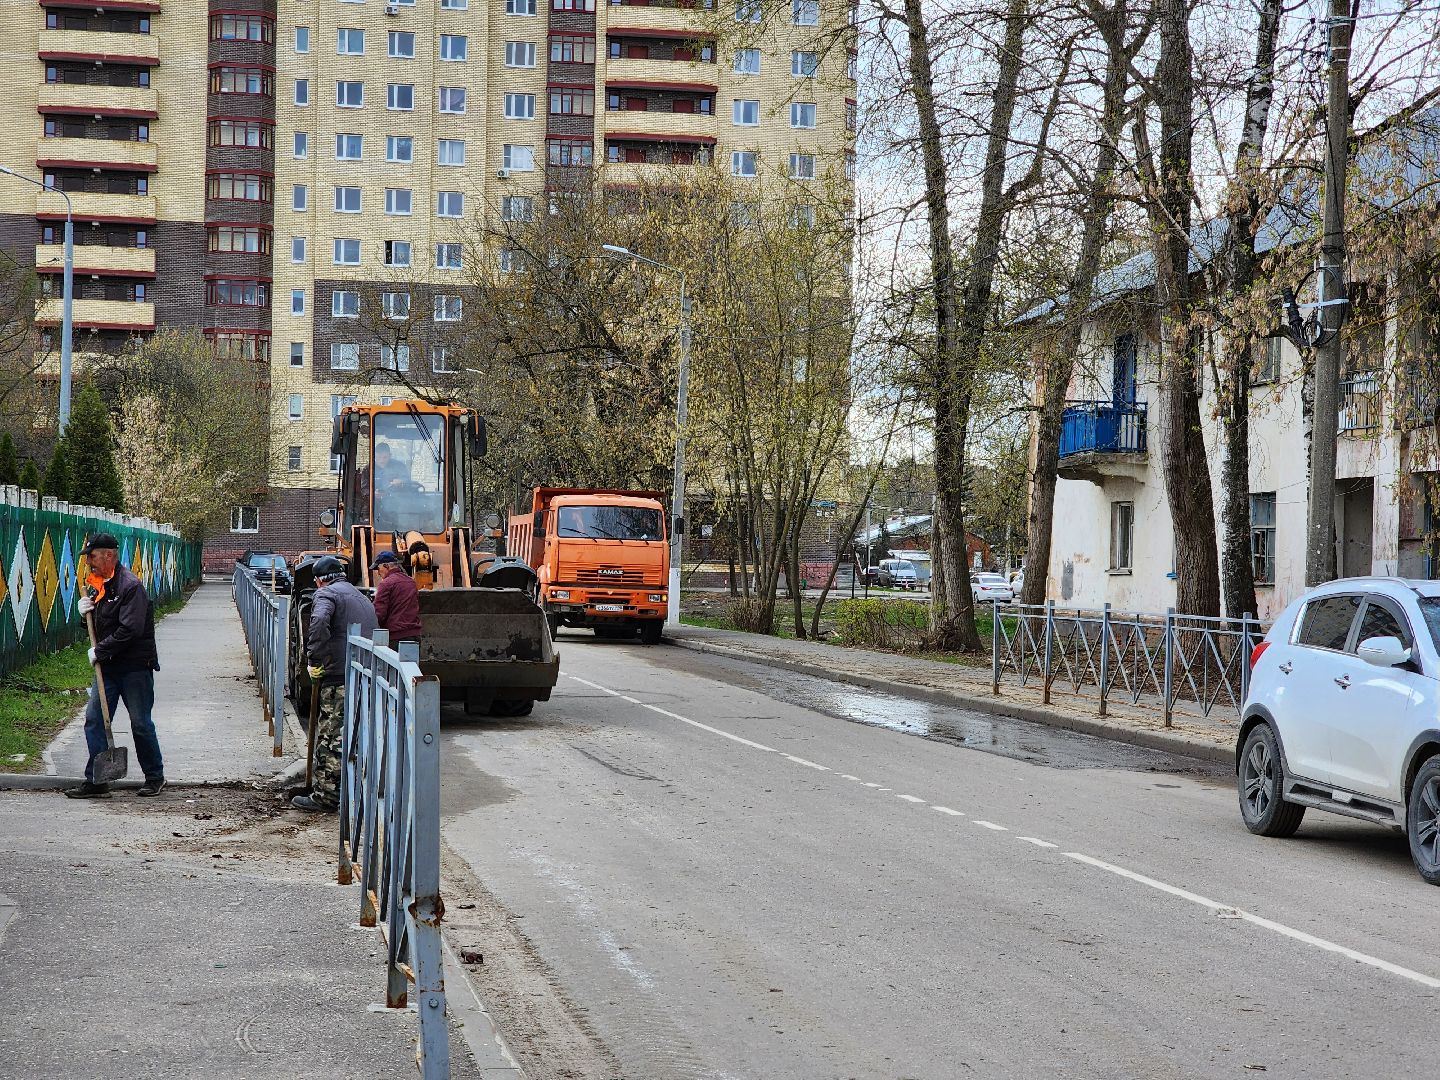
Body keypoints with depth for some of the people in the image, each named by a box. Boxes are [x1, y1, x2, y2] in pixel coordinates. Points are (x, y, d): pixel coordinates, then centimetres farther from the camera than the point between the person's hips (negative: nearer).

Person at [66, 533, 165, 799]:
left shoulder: (131, 586, -16)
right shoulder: (102, 584, 13)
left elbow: (130, 630, -24)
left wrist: (100, 651, -18)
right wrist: (87, 610, 0)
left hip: (135, 667, -8)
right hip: (109, 667, 8)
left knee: (141, 724, 2)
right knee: (94, 720, 1)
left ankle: (155, 777, 18)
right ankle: (96, 781, 4)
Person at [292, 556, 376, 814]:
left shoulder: (326, 594, 0)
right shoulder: (362, 597, 27)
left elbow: (319, 623, -22)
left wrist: (315, 661, -14)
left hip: (339, 677, -8)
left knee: (330, 736, -4)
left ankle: (325, 797, -3)